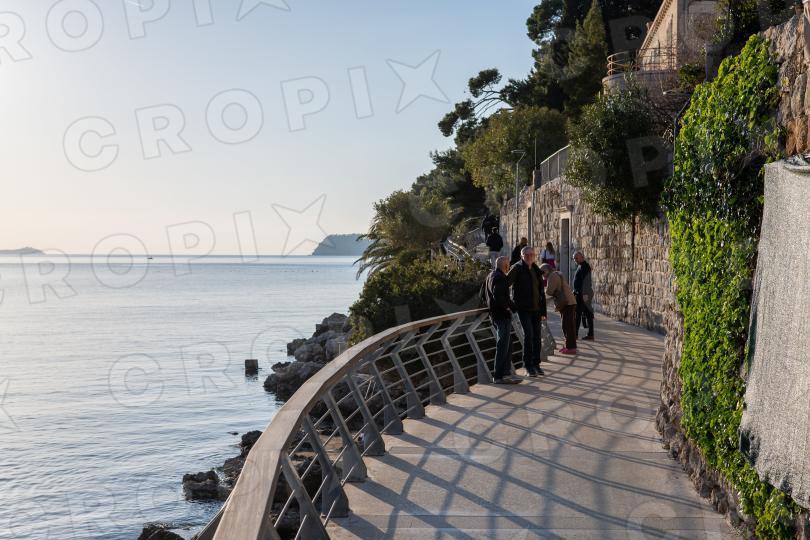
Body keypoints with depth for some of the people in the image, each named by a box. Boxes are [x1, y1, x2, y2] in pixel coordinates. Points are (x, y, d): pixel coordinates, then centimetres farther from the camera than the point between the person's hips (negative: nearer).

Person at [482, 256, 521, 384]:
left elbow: (484, 296, 21)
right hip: (502, 315, -10)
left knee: (507, 345, 16)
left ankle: (506, 373, 19)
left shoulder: (490, 276, 16)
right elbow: (498, 297, -26)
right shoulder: (500, 278, -16)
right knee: (503, 346, -6)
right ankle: (500, 376, -3)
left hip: (494, 314, 10)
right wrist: (510, 306, -14)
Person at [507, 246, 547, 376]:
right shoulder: (517, 268, -8)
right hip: (523, 308, -6)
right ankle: (528, 365, -1)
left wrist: (543, 310, 11)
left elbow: (541, 291, 15)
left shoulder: (536, 270, 11)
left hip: (536, 308, 6)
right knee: (528, 334, -11)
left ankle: (536, 364, 20)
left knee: (536, 336, 8)